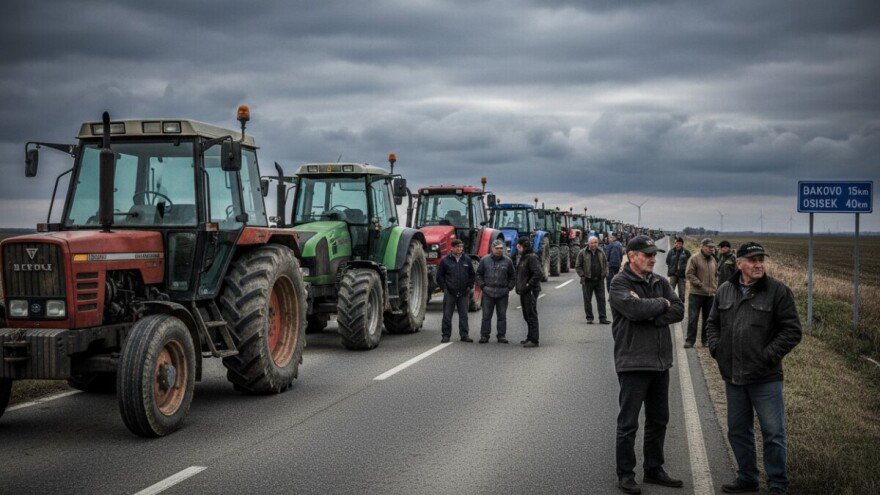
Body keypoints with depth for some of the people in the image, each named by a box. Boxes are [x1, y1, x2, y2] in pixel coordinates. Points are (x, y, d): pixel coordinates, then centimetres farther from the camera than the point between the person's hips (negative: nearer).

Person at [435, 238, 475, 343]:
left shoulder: (467, 260, 7)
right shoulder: (445, 260, 0)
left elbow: (472, 275, 16)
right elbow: (439, 276, 5)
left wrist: (469, 286, 7)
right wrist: (444, 287, -1)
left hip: (464, 293, 2)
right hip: (449, 293, -2)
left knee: (464, 315, 5)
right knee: (447, 315, 1)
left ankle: (464, 335, 11)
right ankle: (445, 335, 8)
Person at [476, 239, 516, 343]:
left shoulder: (507, 261, 5)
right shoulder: (485, 260, 4)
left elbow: (513, 276, 12)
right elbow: (478, 274, 9)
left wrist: (509, 287, 2)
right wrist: (482, 286, 0)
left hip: (502, 294, 1)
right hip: (488, 293, -1)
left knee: (502, 315, 5)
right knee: (486, 315, 1)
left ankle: (501, 335, 12)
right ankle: (484, 335, 7)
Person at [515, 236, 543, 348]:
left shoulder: (531, 258, -14)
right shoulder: (520, 258, 16)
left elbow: (538, 273, -23)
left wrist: (528, 285, -19)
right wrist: (518, 287, 15)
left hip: (530, 291, -10)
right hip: (523, 291, 10)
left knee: (531, 315, -8)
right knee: (526, 315, 16)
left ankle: (534, 340, -7)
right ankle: (530, 337, 26)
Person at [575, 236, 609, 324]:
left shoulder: (601, 252, 10)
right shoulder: (582, 253, -2)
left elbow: (606, 264, 19)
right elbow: (578, 266, 0)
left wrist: (604, 274, 6)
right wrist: (583, 275, -8)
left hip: (599, 280, 3)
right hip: (587, 280, -3)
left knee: (601, 299, 2)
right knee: (587, 300, 3)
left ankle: (602, 318, 5)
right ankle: (589, 318, 12)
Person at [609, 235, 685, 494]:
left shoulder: (660, 282, 10)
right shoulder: (619, 283, -8)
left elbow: (679, 310, -1)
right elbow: (635, 308, -25)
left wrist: (652, 318, -15)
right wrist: (662, 304, -9)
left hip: (660, 362, 7)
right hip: (633, 363, -7)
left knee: (658, 421, 15)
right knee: (628, 423, 0)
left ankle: (654, 470, 27)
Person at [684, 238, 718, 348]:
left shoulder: (713, 260, 12)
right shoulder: (694, 259, -7)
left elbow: (717, 274, 23)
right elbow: (689, 274, -13)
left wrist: (715, 287, 9)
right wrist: (701, 285, -17)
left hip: (711, 294, 6)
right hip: (696, 294, -5)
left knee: (708, 318, 10)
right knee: (693, 318, -3)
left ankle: (706, 340, 19)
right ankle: (690, 340, 3)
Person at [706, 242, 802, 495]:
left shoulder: (778, 291, -7)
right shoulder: (724, 291, 7)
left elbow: (792, 331, -8)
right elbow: (713, 323, 20)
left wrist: (769, 355, -14)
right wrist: (715, 348, 4)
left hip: (765, 378, -5)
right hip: (733, 377, 5)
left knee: (773, 433, 1)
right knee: (738, 431, 15)